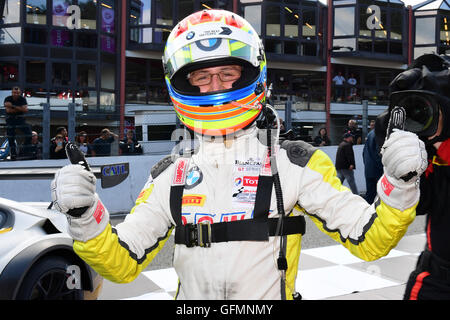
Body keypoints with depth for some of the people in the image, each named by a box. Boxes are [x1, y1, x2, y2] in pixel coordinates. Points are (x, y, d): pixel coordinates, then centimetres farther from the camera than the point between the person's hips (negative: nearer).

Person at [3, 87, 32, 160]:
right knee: (11, 139, 0)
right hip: (10, 120, -1)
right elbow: (8, 110, -19)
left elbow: (25, 110, -21)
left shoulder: (23, 99, -6)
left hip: (20, 118, 1)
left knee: (29, 135, -13)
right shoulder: (7, 99, -8)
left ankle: (26, 153, 1)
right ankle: (13, 155, 13)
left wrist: (13, 106, -25)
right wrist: (20, 109, -17)